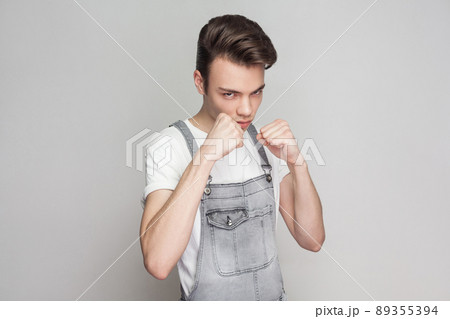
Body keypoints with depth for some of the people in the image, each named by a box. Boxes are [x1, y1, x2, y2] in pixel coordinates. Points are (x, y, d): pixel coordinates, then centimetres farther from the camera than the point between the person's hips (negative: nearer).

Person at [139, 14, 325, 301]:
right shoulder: (171, 147, -19)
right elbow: (158, 263, -33)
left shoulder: (265, 141, -4)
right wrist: (205, 157, -36)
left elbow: (312, 239, -7)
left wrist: (296, 162, -21)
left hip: (275, 296, 5)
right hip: (208, 300, -4)